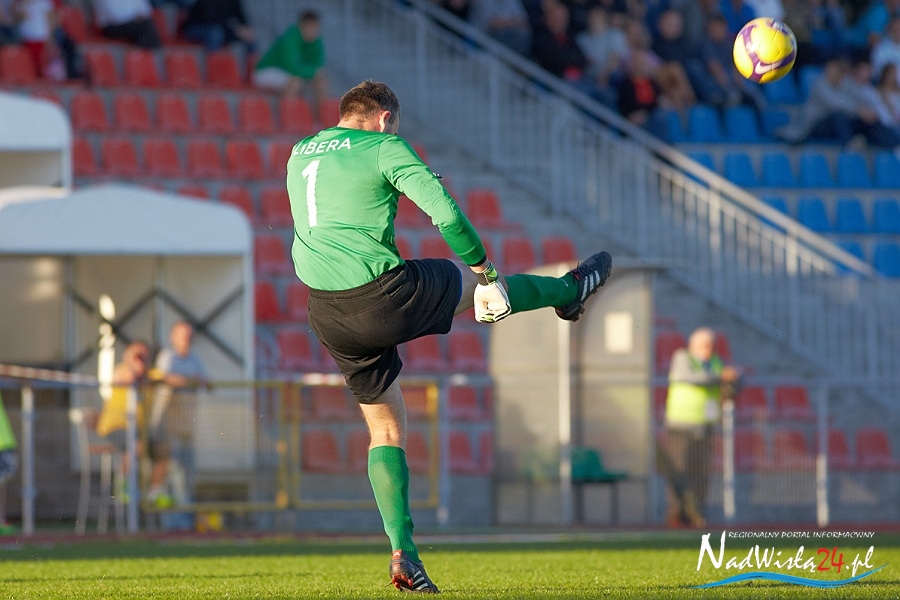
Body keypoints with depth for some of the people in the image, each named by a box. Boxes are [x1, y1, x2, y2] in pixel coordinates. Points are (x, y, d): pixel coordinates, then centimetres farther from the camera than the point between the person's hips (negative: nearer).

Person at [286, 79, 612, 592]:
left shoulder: (300, 153, 17)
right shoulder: (385, 147, -3)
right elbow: (445, 212, -10)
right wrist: (481, 262, 4)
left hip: (327, 315, 6)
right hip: (384, 293, -6)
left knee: (386, 428, 14)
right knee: (474, 282, 23)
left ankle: (403, 551, 6)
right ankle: (569, 292, 49)